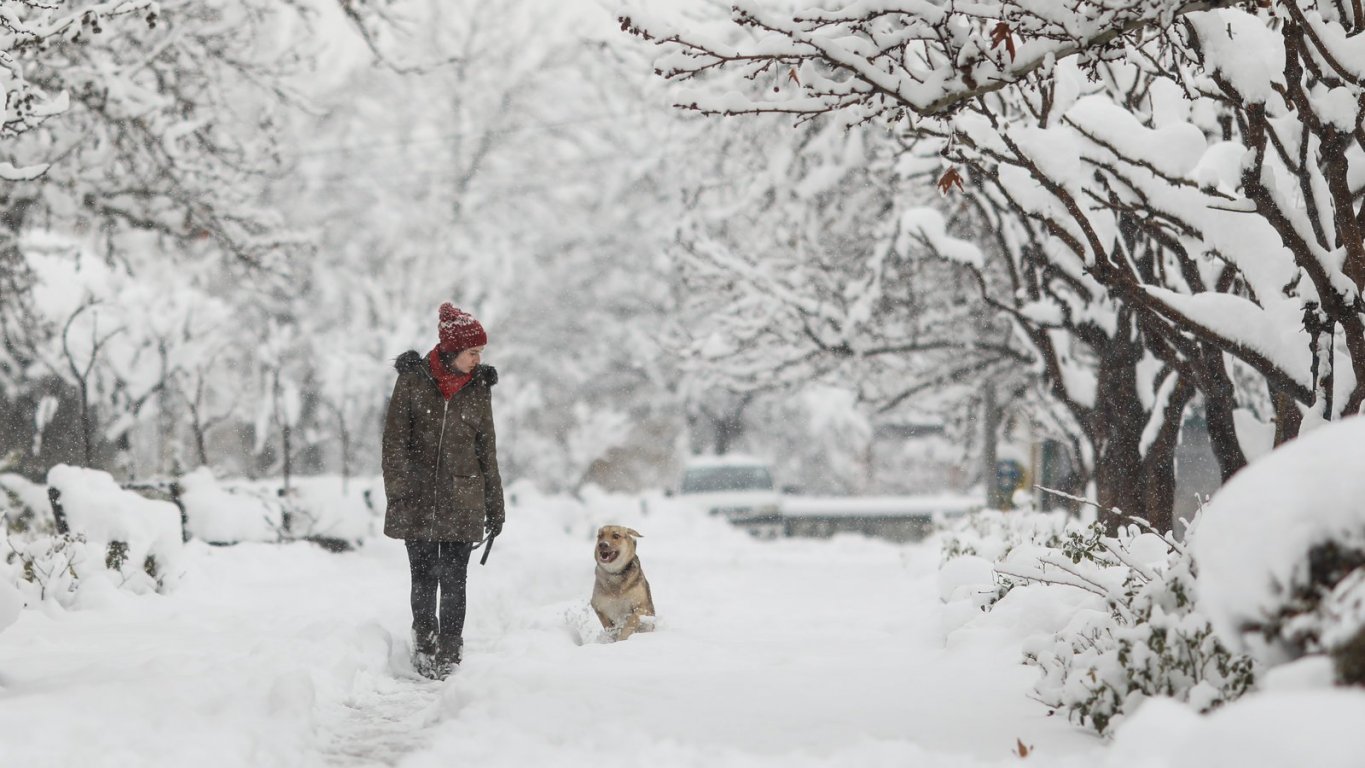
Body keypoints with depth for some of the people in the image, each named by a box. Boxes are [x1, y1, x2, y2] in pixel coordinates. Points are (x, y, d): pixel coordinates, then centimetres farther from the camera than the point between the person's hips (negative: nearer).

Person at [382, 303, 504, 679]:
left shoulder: (478, 387, 7)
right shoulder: (412, 380, 0)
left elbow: (487, 450, 12)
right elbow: (395, 440, 0)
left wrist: (494, 506, 12)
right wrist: (398, 491, -9)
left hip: (462, 502, 1)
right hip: (418, 500, -1)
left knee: (454, 580, -2)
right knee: (424, 578, 5)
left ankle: (450, 652, 5)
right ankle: (425, 647, 17)